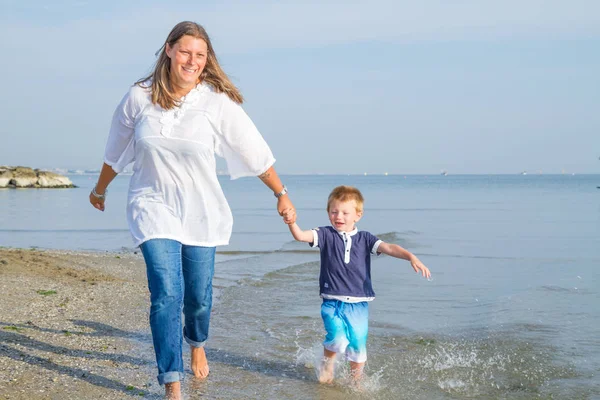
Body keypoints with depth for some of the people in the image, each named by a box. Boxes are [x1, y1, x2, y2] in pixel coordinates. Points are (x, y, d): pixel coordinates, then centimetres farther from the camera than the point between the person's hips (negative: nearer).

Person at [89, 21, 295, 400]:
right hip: (154, 207, 0)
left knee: (199, 294, 9)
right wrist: (100, 189, 25)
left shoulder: (218, 102, -8)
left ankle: (198, 343, 45)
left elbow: (256, 153, -1)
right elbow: (116, 151, 13)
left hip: (201, 212, 1)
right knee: (167, 293, -14)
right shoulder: (139, 97, -4)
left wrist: (282, 194, 4)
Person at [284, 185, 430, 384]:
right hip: (332, 302, -2)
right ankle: (328, 361, 12)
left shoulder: (365, 239, 3)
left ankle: (355, 381, 31)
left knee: (358, 346, 7)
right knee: (338, 339, -21)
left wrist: (412, 257, -24)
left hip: (358, 304, 2)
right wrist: (291, 221, -34)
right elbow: (301, 236, -13)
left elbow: (389, 248, -8)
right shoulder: (326, 235, 0)